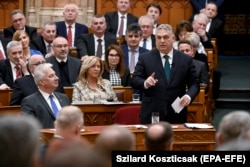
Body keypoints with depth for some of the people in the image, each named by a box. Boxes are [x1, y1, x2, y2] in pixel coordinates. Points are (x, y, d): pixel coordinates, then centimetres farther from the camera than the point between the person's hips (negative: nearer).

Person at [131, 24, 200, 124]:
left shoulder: (186, 60, 7)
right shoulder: (145, 58, 4)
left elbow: (194, 83, 7)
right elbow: (134, 81, 1)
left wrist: (189, 96, -13)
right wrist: (145, 83, -21)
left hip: (177, 116, 1)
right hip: (151, 115, -1)